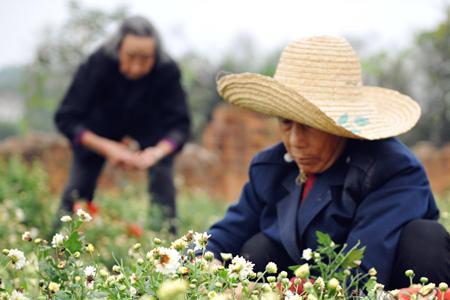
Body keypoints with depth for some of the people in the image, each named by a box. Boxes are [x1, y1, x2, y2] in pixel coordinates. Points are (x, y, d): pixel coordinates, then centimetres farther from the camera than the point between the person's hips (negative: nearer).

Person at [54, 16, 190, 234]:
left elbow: (179, 125, -28)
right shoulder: (97, 65, -34)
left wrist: (157, 153, -48)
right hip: (101, 124, -1)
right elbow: (66, 118, -31)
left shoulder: (167, 71, -33)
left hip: (148, 124, 1)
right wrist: (107, 148, -42)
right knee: (79, 180, -11)